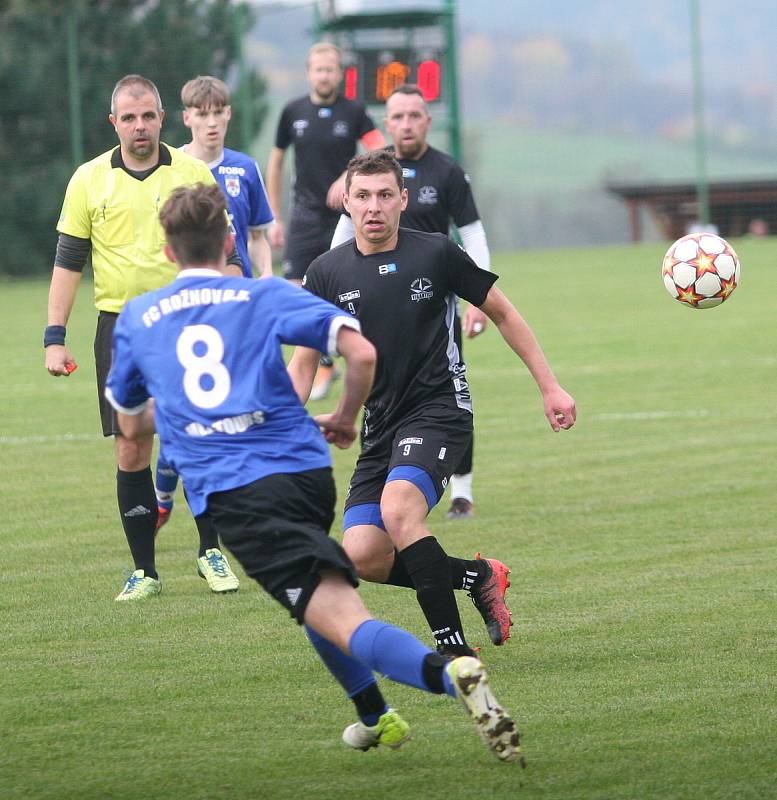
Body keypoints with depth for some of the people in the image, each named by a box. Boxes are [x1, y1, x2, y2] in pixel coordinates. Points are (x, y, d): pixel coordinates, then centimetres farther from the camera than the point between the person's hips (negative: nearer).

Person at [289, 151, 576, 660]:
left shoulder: (436, 254, -4)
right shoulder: (327, 273, 3)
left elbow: (502, 313, 8)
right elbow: (305, 361, 11)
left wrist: (550, 387, 9)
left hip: (440, 412, -5)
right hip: (381, 424, 5)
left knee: (398, 509, -31)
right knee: (363, 556, -11)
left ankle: (454, 646, -23)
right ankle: (478, 576, 13)